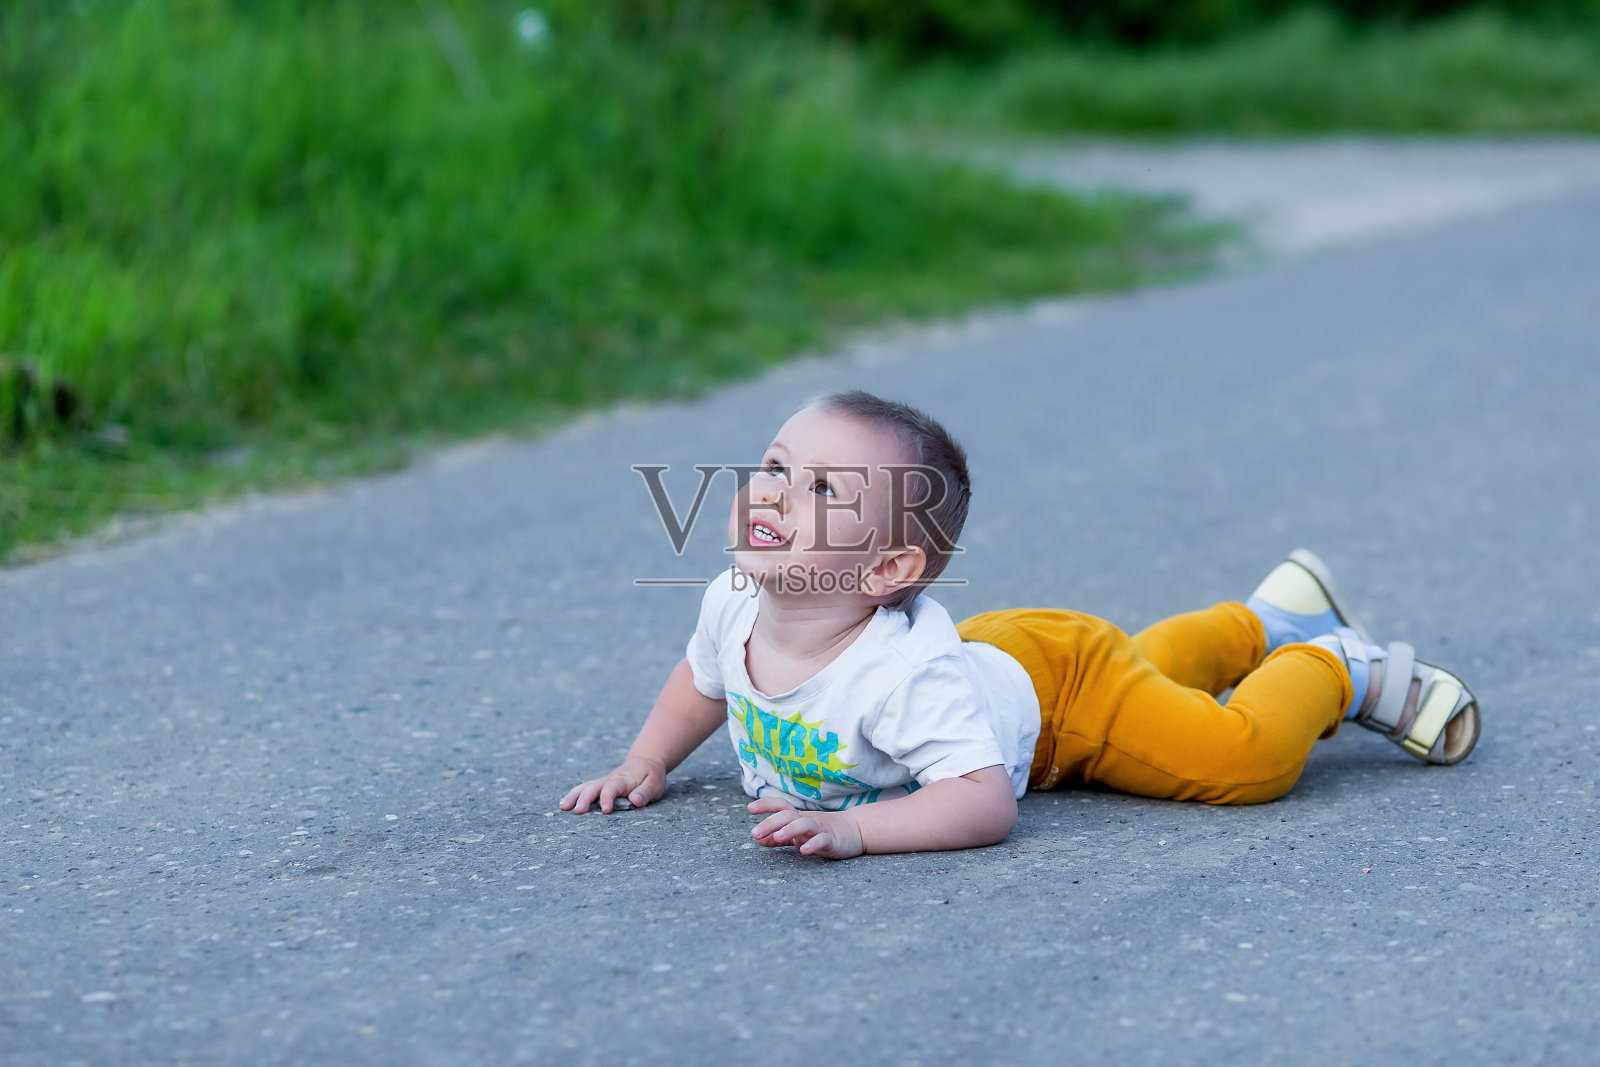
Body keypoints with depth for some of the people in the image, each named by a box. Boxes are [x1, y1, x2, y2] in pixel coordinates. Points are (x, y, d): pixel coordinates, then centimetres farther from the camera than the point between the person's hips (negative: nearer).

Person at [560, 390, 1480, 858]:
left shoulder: (900, 679, -45)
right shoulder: (733, 606, -24)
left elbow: (987, 804, -50)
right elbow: (703, 677, 1)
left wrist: (854, 829, -57)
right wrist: (645, 766, -8)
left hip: (1064, 679, -7)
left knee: (1248, 755, -21)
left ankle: (1339, 669, 9)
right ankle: (1276, 615, 57)